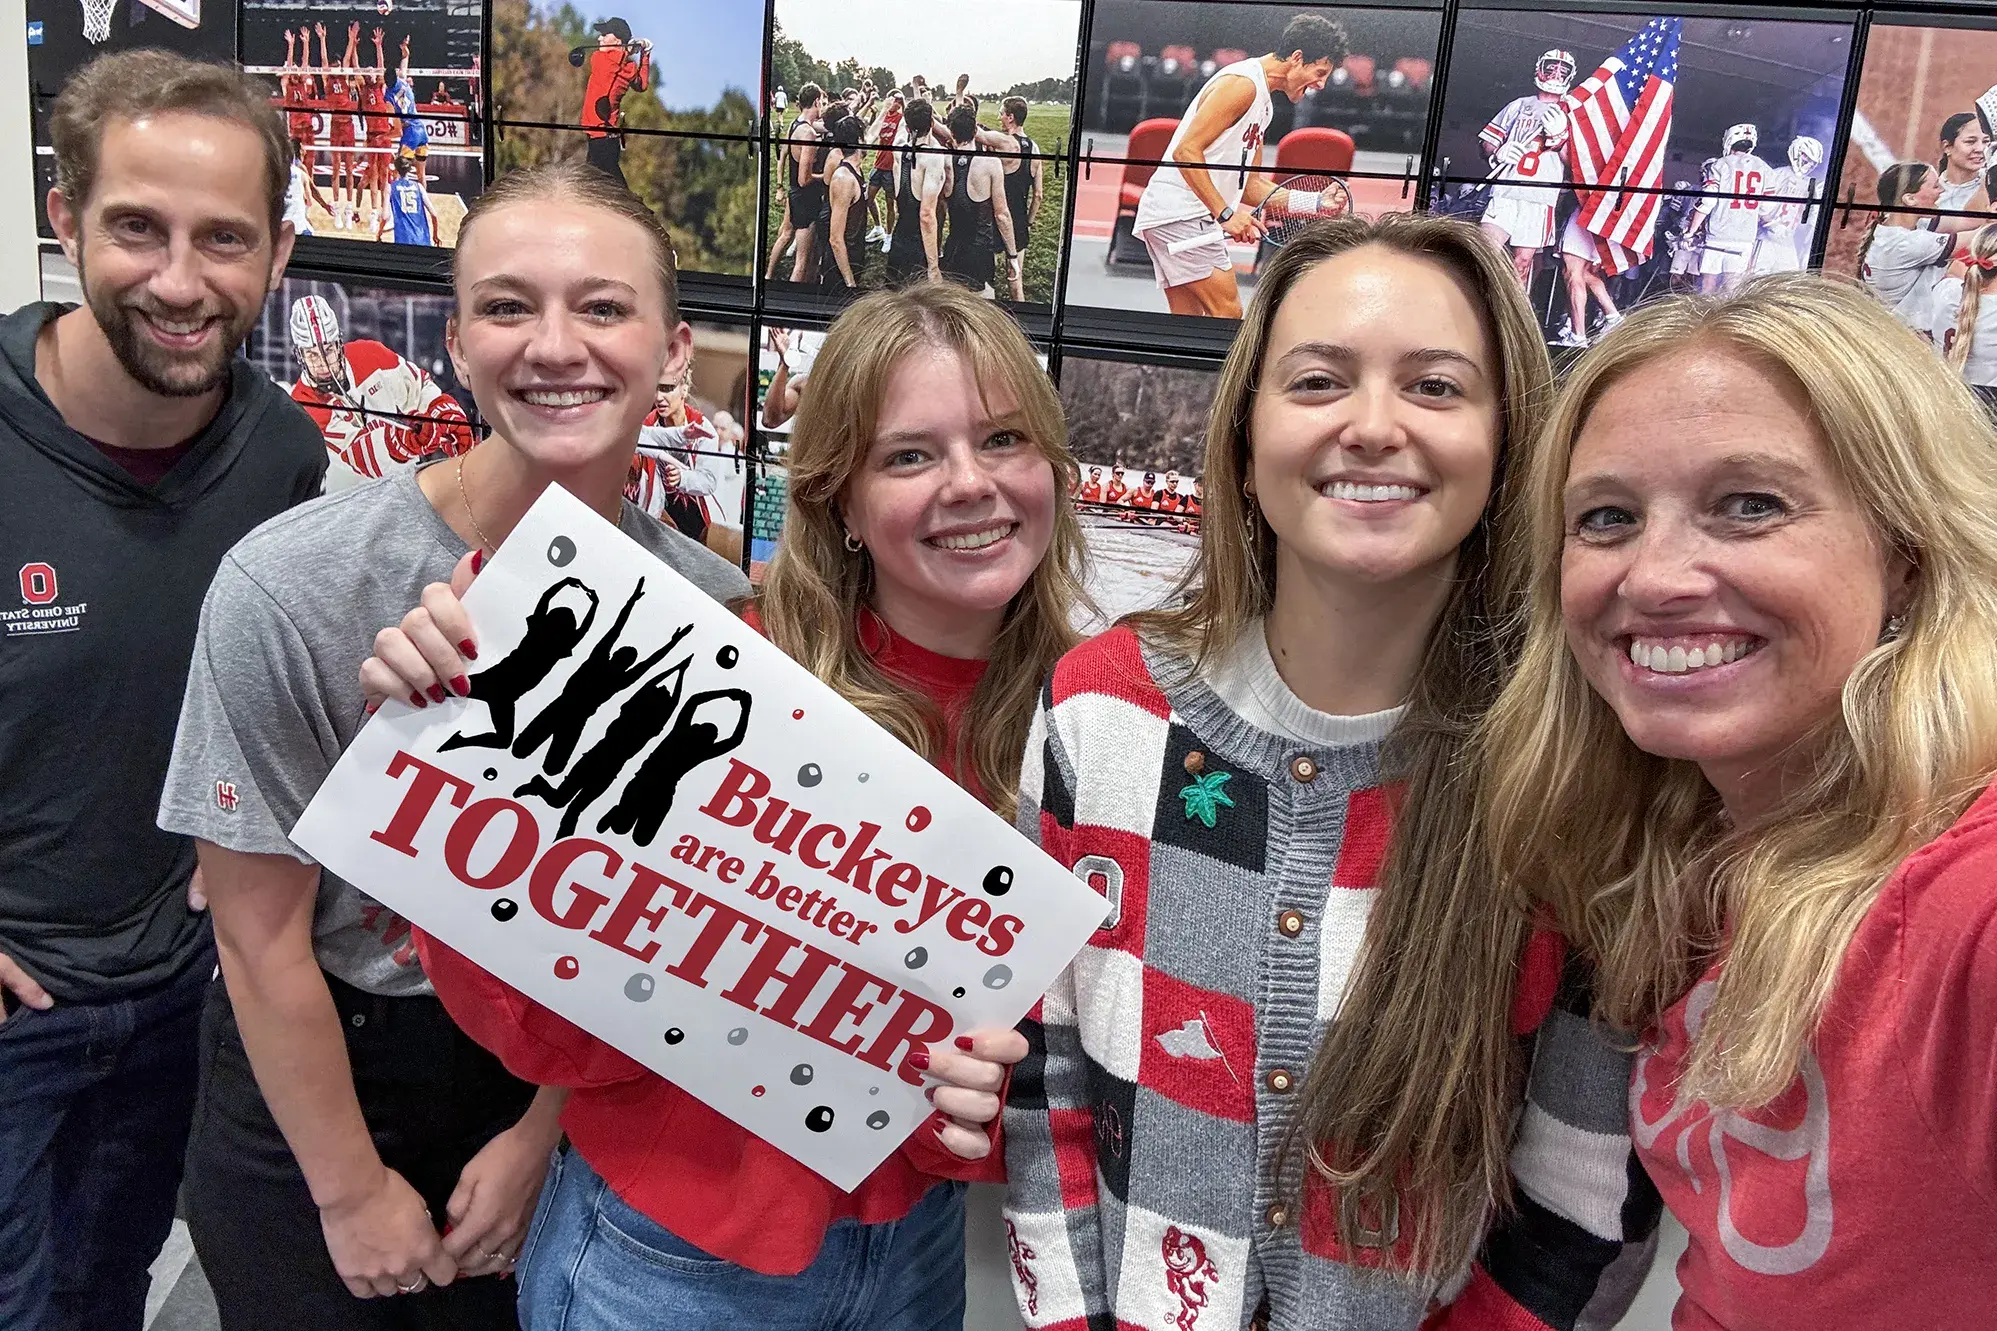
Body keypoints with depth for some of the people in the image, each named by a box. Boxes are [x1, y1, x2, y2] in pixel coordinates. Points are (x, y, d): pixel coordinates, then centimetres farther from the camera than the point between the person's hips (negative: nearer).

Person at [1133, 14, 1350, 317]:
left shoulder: (1263, 103, 22)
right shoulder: (1242, 83, -10)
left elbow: (1250, 185, 23)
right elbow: (1186, 152, -18)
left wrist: (1315, 202, 12)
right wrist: (1226, 213, -22)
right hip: (1180, 212, -10)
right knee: (1228, 315, -15)